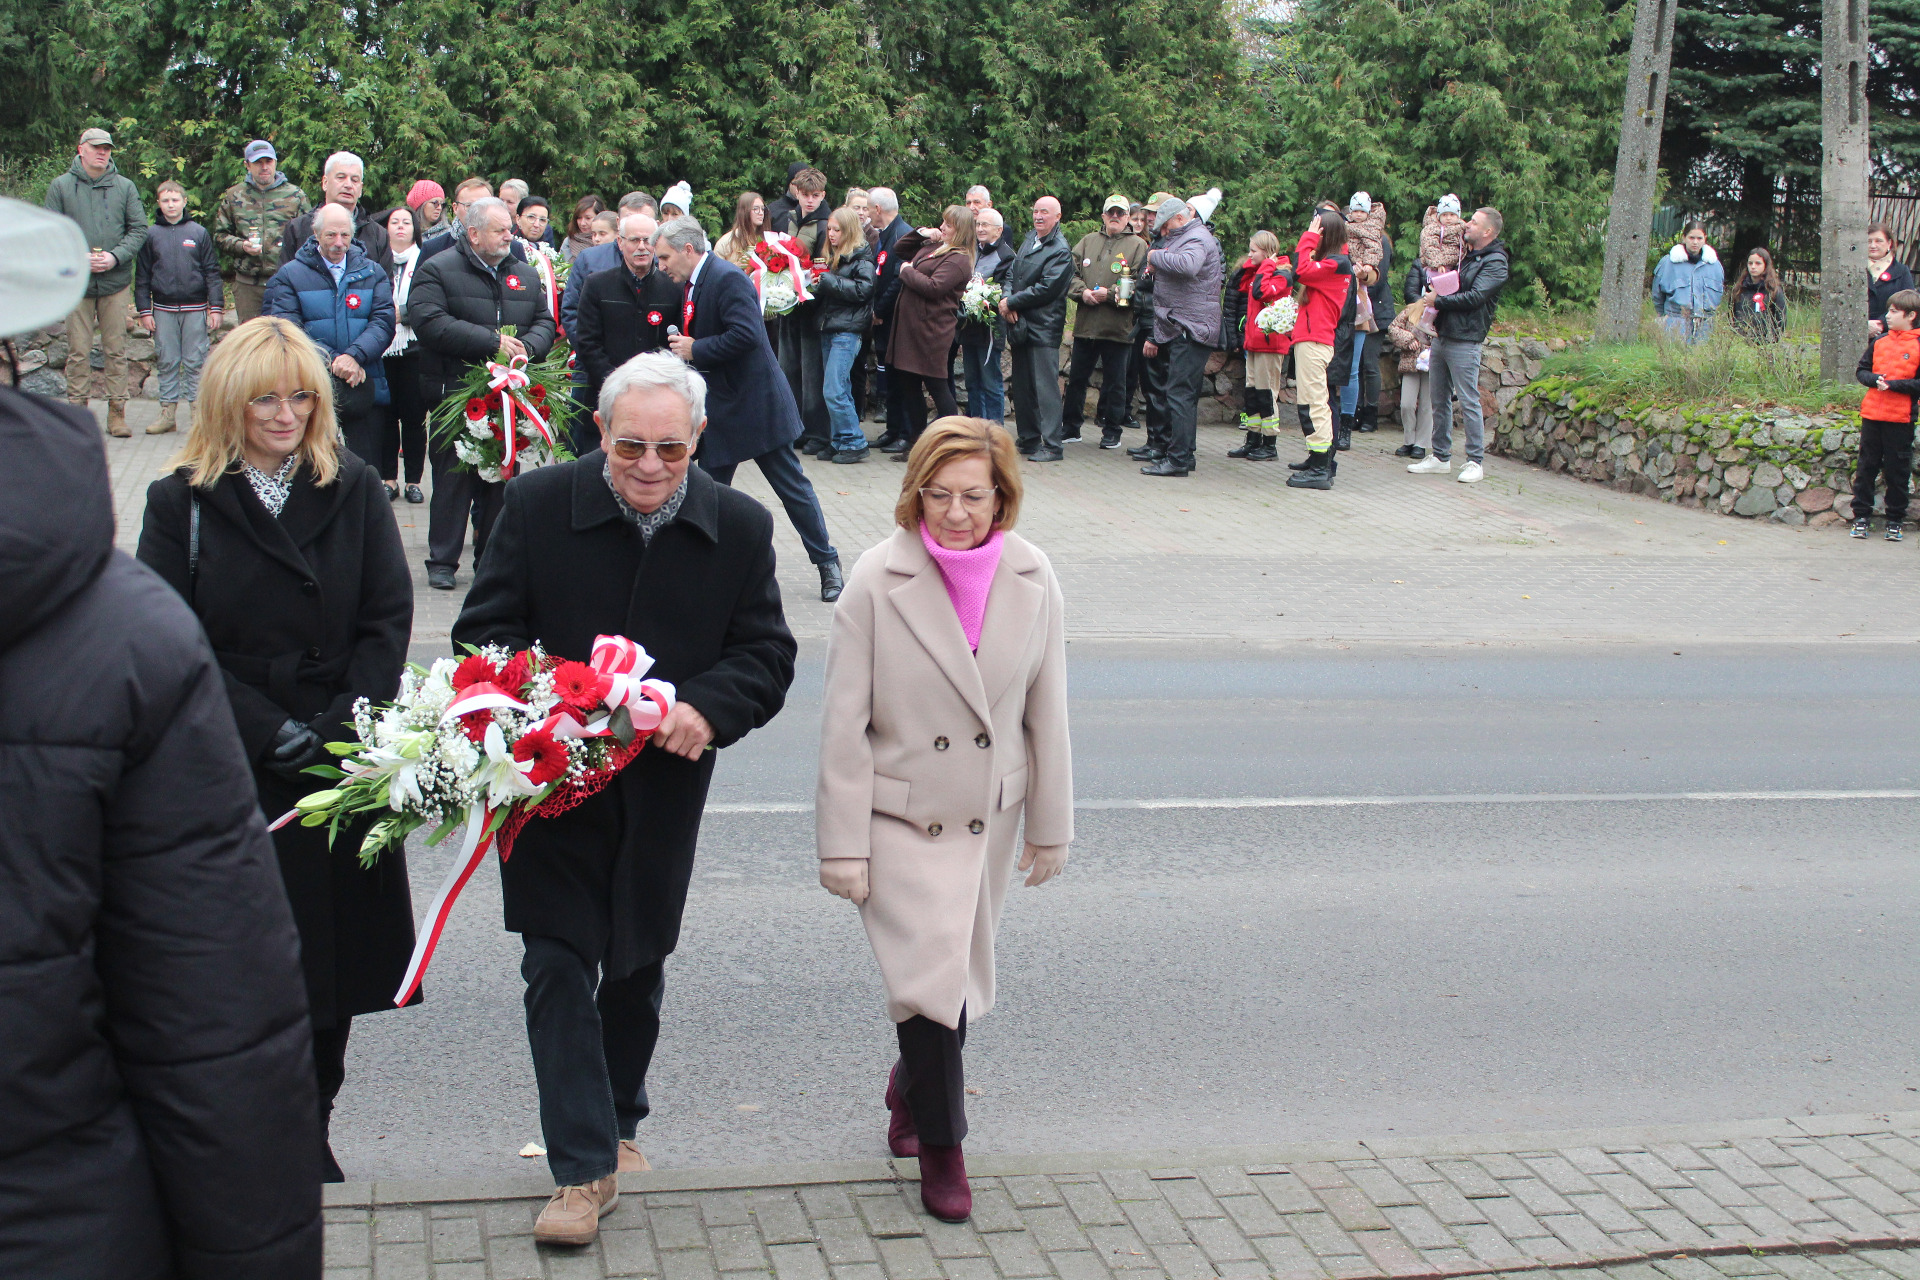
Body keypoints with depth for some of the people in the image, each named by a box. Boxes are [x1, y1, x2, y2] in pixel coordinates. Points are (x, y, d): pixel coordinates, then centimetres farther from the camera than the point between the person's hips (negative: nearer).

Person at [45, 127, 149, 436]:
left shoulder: (125, 187, 6)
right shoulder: (60, 186, 4)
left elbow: (139, 230, 4)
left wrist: (115, 257, -11)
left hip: (116, 282, 1)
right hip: (77, 283, -1)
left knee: (116, 350, 4)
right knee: (78, 351, 2)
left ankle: (117, 411, 10)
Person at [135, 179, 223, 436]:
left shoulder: (199, 233, 5)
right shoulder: (151, 235, 6)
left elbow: (212, 272, 5)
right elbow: (142, 276, 8)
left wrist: (216, 307, -2)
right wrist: (144, 311, 2)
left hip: (195, 309, -1)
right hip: (163, 310, 1)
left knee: (195, 362, 0)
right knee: (166, 362, 4)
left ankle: (197, 412, 5)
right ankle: (168, 411, 9)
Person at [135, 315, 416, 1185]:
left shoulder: (353, 491, 6)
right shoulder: (181, 502, 0)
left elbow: (389, 619, 1)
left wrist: (338, 730, -12)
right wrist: (274, 736, -14)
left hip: (346, 764, 2)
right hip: (234, 775, -2)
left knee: (336, 951, 7)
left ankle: (309, 1135, 22)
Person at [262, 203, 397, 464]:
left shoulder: (372, 273, 13)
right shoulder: (289, 276, 6)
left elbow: (384, 322, 1)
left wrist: (354, 356, -17)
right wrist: (332, 362, -16)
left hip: (364, 387, 2)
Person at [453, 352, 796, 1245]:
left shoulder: (740, 527, -5)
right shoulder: (537, 505, -8)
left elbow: (767, 654, -1)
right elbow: (484, 634, -4)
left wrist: (709, 709, -22)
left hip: (664, 790, 2)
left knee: (638, 967, 17)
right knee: (558, 967, -3)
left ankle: (618, 1122, 40)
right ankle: (585, 1166, 5)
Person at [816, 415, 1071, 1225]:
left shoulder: (1031, 580, -6)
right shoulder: (879, 581, -16)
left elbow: (1047, 715, 3)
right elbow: (845, 724, -12)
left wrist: (1050, 828, 7)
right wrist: (843, 845, -11)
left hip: (989, 815, 4)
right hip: (901, 815, -4)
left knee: (960, 982, 16)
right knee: (932, 976, -9)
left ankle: (912, 1084, 46)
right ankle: (941, 1145, 13)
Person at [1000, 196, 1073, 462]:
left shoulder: (1061, 250, -10)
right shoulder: (1030, 239, 15)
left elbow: (1045, 289, -16)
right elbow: (1012, 272, 15)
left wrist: (1011, 303, -11)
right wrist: (1006, 299, -4)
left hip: (1043, 327, -8)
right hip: (1019, 324, 8)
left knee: (1045, 386, -9)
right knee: (1021, 386, 12)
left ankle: (1052, 446, -8)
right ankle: (1028, 440, 21)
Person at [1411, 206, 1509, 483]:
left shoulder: (1495, 263, -7)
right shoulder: (1467, 256, 19)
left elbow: (1475, 297, -18)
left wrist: (1439, 300, -12)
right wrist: (1434, 292, 5)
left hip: (1464, 342, -9)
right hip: (1441, 336, 9)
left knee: (1469, 402, -7)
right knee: (1439, 400, 10)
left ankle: (1474, 462, -2)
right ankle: (1440, 457, 18)